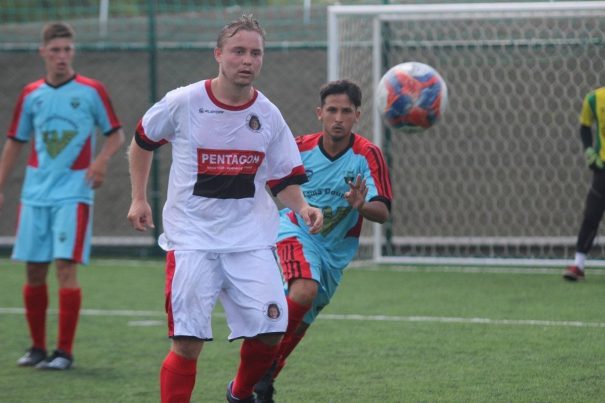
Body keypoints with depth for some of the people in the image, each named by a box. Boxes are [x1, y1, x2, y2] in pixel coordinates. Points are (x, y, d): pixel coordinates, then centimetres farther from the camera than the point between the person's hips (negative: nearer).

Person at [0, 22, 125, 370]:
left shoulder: (91, 91, -1)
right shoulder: (31, 95, 8)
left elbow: (116, 134, 4)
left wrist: (101, 160, -16)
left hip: (73, 192, -4)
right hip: (36, 194, 4)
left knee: (66, 266, -12)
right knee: (34, 271, 4)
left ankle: (65, 351, -6)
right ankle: (38, 348, 17)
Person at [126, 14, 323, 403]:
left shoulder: (268, 115, 1)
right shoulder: (183, 103, -6)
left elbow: (283, 179, 9)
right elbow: (142, 141, 12)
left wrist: (301, 206, -10)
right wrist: (139, 198, 10)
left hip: (251, 238, 3)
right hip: (192, 236, -3)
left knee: (270, 332, -5)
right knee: (187, 341, -10)